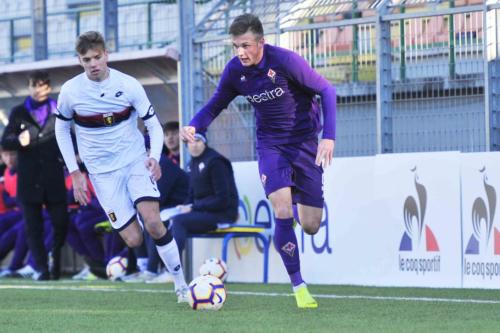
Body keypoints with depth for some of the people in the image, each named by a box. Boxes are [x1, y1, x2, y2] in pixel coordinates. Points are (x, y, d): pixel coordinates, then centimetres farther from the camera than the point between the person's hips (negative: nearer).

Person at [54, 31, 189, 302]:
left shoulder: (128, 85, -8)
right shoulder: (70, 91, -7)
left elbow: (154, 126, -1)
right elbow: (61, 129, 10)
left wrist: (154, 157, -19)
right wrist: (74, 173, 4)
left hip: (136, 162, 0)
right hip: (102, 172, 0)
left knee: (153, 223, -22)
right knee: (133, 241, -11)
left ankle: (181, 284, -10)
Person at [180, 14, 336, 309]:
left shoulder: (285, 61, -21)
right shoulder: (234, 71, -9)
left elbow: (326, 91, -14)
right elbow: (215, 106, 7)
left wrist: (329, 137, -24)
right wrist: (194, 126, -15)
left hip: (305, 143, -2)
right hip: (271, 145, 2)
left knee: (311, 226, -2)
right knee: (282, 212, -21)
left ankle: (301, 201, 37)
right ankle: (298, 286, -10)